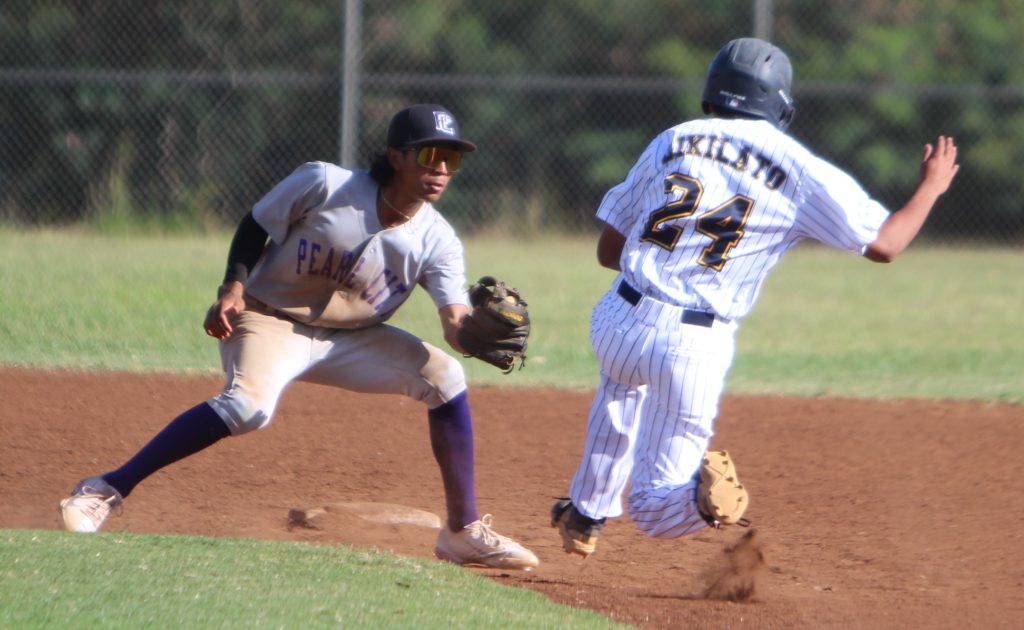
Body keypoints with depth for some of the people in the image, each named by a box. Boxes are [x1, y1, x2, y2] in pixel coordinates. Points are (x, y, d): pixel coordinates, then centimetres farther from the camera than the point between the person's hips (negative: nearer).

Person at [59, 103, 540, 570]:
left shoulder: (437, 242, -10)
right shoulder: (324, 185, -18)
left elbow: (457, 326, -19)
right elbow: (255, 225, -5)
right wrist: (234, 288, -19)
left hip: (349, 339, 5)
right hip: (271, 320, -5)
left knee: (444, 376, -12)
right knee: (249, 405, -34)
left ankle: (464, 533, 1)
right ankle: (106, 490, -29)